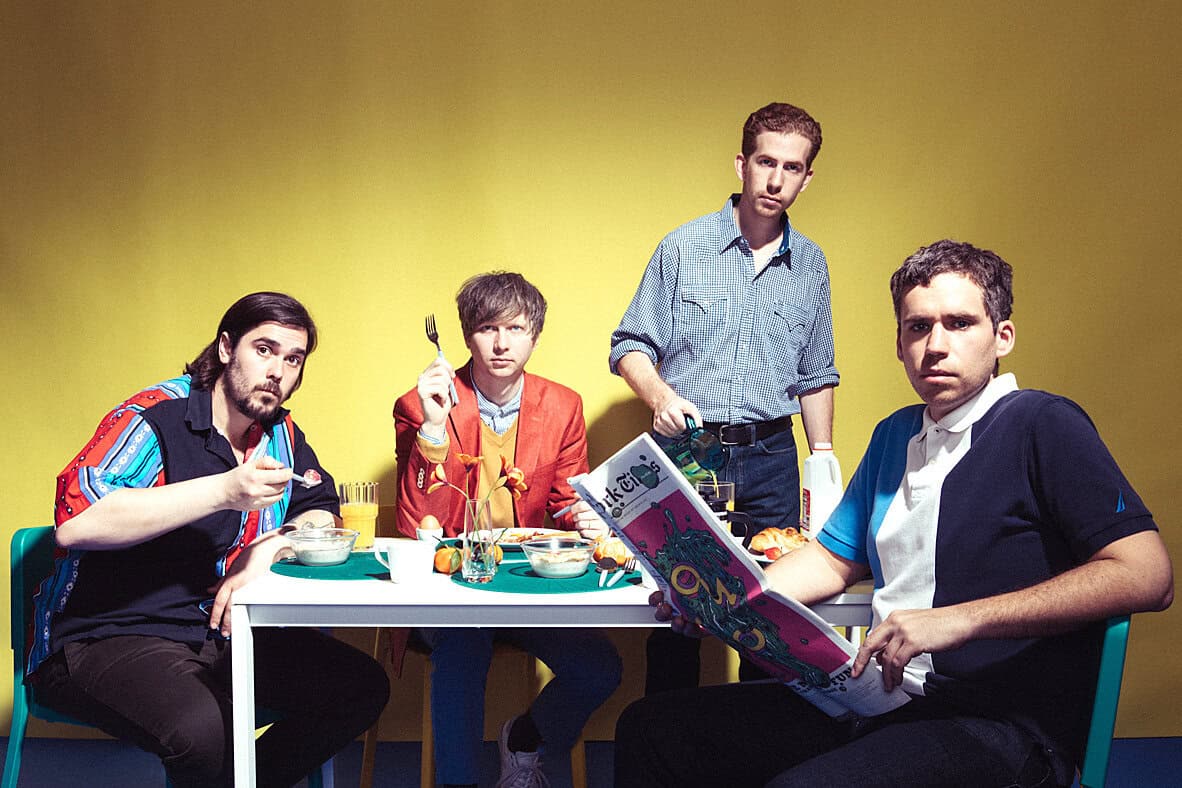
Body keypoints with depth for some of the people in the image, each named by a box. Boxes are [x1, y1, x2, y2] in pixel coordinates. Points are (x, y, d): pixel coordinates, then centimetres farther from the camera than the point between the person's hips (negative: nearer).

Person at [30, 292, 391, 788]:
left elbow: (321, 512, 18)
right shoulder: (157, 415, -12)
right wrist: (223, 491, -27)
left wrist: (269, 547, -6)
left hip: (222, 634, 7)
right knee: (201, 729, -35)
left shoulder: (282, 435, 8)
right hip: (110, 636, -7)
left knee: (363, 688, -9)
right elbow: (74, 520, -25)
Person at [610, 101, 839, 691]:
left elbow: (815, 376, 16)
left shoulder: (811, 265, 9)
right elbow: (630, 346, 0)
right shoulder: (683, 247, -1)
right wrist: (660, 395, -20)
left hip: (771, 459, 3)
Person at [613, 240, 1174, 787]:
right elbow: (833, 558, 24)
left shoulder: (1043, 426, -7)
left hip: (1000, 730, -7)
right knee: (650, 728, -3)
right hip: (885, 702, 7)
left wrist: (958, 620, -26)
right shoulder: (896, 435, 17)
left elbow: (1147, 576, -19)